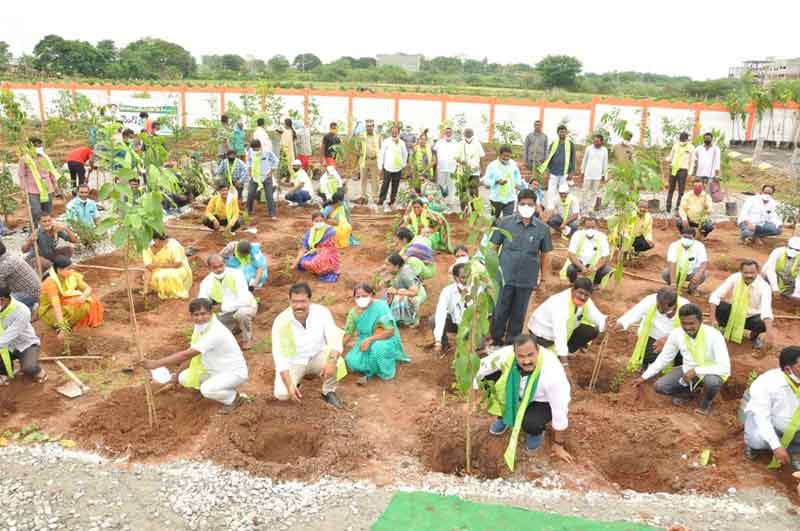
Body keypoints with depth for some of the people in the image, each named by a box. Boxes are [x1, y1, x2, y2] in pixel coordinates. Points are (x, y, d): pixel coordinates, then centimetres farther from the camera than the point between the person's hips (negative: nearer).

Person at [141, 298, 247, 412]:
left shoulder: (216, 332, -32)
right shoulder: (199, 326, -4)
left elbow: (187, 355, -35)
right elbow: (191, 352, 8)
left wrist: (156, 363, -33)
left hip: (235, 372, -8)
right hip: (215, 370, 8)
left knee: (207, 390, -31)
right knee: (184, 378, -4)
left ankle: (233, 398, -1)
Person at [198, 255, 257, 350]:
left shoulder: (236, 274, -23)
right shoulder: (206, 282, -13)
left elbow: (244, 300, -31)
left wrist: (222, 307, -35)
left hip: (246, 306, -4)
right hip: (226, 313, 4)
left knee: (242, 312, -38)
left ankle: (247, 339, -6)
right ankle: (237, 327, 17)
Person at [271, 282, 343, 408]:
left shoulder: (322, 312, -19)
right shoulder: (281, 321, -22)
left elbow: (335, 339, -25)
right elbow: (279, 355, -23)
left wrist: (332, 361, -46)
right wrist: (289, 386, -32)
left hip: (317, 357, 1)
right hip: (293, 362, -1)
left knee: (332, 354, -31)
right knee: (281, 393, -23)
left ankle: (329, 392, -6)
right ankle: (295, 380, 12)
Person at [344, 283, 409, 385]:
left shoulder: (380, 306, -20)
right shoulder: (354, 312, -5)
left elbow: (390, 331, -23)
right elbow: (347, 334, -1)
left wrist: (369, 340, -29)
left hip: (386, 341, -4)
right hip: (365, 341, 4)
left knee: (377, 347, -38)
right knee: (352, 361, -21)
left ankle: (387, 371, -11)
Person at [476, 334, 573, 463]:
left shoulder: (552, 372, -40)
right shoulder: (507, 355, -31)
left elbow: (560, 411, -28)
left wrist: (558, 445, -17)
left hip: (543, 401, -4)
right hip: (517, 391, 4)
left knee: (530, 423, -35)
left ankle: (537, 431, 7)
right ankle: (504, 417, 8)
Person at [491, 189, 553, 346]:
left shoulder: (542, 228, -5)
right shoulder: (505, 222, -8)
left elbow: (545, 254, 6)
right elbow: (494, 247, 1)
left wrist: (542, 276, 9)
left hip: (528, 279, 1)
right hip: (505, 276, -1)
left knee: (518, 313, 15)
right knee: (500, 311, 10)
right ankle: (496, 341, 29)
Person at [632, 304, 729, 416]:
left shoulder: (713, 336, -29)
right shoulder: (676, 334, -15)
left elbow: (725, 368, -32)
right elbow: (664, 358, -2)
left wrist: (696, 371, -37)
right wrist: (644, 377, -4)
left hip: (710, 372, -4)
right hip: (688, 370, 4)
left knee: (712, 381, -39)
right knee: (660, 386, -15)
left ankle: (706, 402, -1)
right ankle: (687, 392, 17)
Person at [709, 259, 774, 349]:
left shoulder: (763, 286, -24)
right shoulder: (735, 278, -19)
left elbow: (766, 309, -39)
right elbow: (715, 296, -21)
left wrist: (769, 330, -55)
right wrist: (713, 319, -30)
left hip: (752, 317, -1)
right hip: (735, 312, 2)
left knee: (763, 324, -35)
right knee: (717, 307, -28)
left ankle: (754, 336, 4)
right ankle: (724, 329, 5)